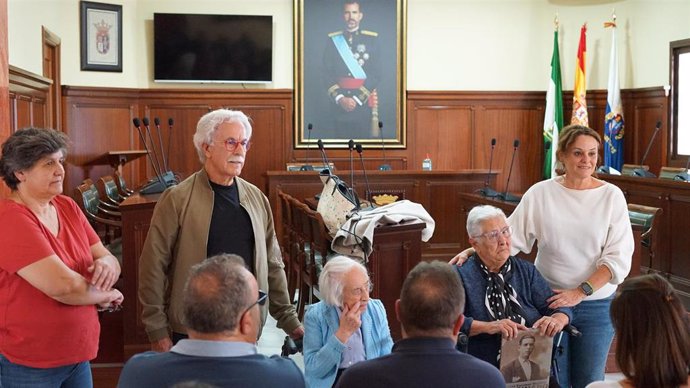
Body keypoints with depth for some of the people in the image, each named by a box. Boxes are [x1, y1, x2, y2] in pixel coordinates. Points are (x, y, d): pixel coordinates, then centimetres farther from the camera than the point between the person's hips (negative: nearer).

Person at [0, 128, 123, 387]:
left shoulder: (67, 207, 5)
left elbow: (107, 258, 5)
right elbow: (63, 285, -27)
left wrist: (106, 265, -18)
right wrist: (106, 295, -9)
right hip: (28, 366, -7)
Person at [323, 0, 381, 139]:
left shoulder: (372, 39, 3)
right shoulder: (333, 40, 7)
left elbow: (375, 74, -3)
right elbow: (327, 73, 2)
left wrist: (356, 99, -11)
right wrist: (340, 98, -11)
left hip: (364, 102, -1)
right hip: (339, 103, 1)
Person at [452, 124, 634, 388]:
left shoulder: (611, 196, -4)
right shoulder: (541, 193, -4)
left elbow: (618, 257, -8)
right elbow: (510, 237, 0)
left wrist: (580, 292, -16)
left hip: (596, 304, 0)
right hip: (549, 300, 0)